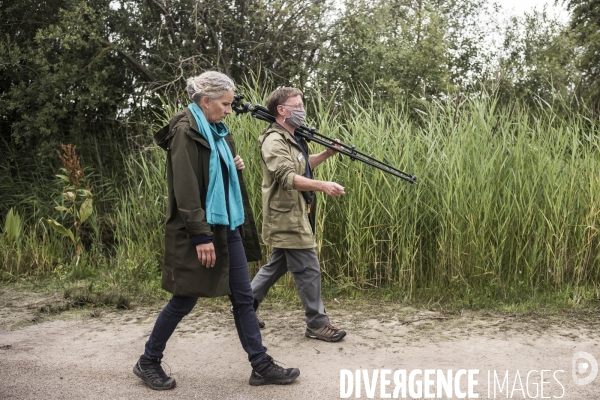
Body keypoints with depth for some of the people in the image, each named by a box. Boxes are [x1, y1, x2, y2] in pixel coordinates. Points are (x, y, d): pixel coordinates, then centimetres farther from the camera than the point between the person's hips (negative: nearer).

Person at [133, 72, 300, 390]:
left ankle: (261, 366, 16)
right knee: (184, 300, 3)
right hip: (198, 230, -8)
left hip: (226, 225, 8)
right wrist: (201, 235, -24)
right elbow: (185, 188, -20)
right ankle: (148, 362, 23)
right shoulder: (185, 132, -13)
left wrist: (235, 167, 4)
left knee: (243, 297, 8)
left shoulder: (217, 132, 13)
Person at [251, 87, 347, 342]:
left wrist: (327, 154, 10)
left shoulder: (292, 138, 14)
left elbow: (303, 165, 26)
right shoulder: (274, 141, -18)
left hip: (290, 216, 10)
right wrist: (322, 186, -40)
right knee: (308, 270, -3)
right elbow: (288, 178, -30)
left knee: (277, 265, 19)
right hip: (288, 218, -10)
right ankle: (317, 324, 9)